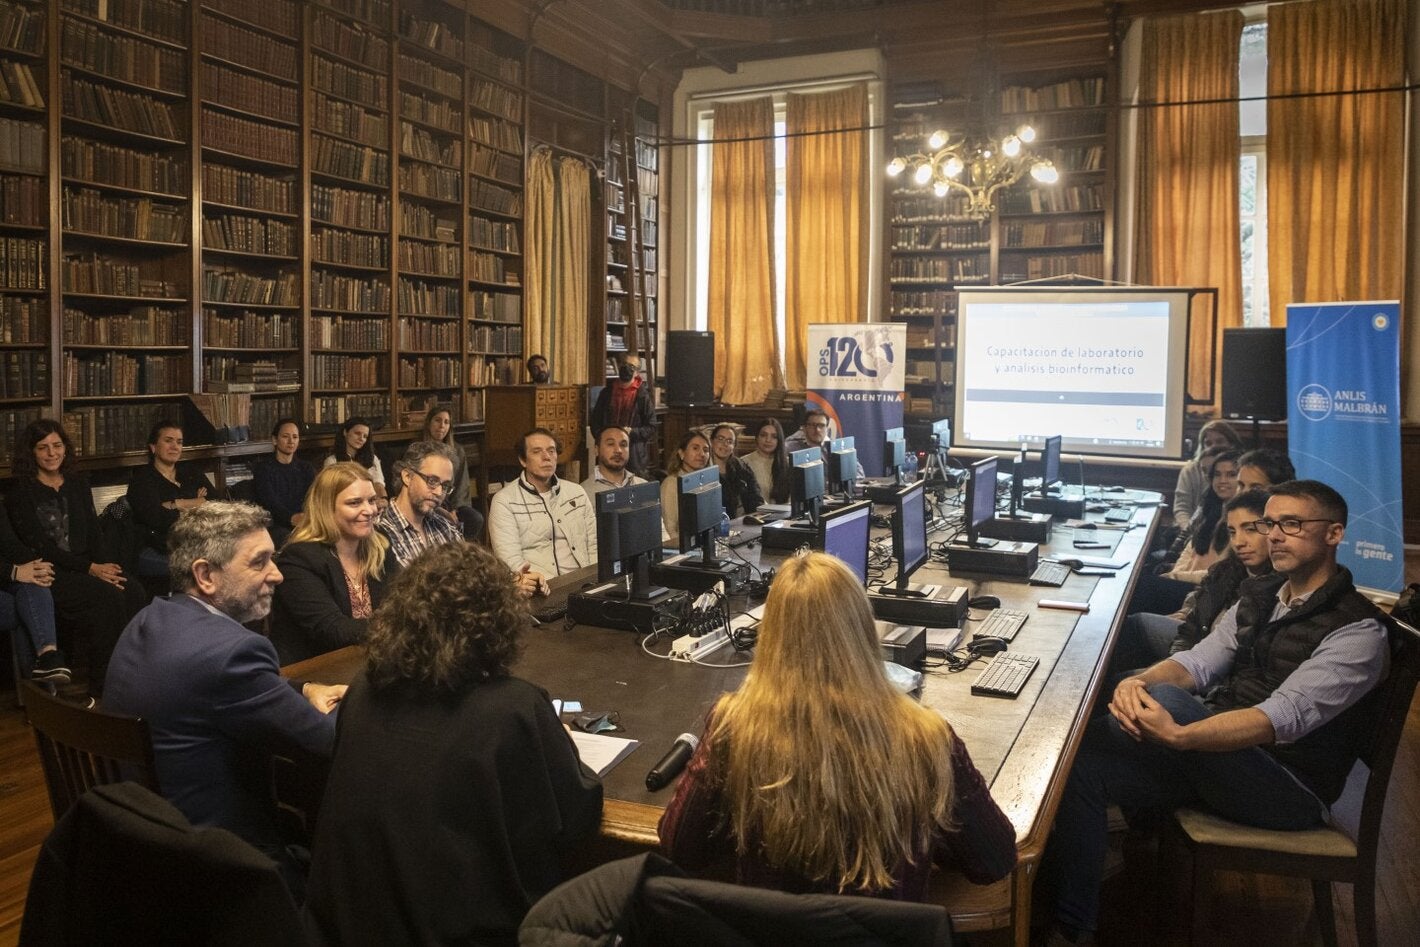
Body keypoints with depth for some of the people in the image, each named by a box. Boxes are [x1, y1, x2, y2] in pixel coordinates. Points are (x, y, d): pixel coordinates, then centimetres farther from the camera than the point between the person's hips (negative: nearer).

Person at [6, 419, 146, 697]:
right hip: (49, 573, -4)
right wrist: (90, 569, -18)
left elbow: (94, 533, 13)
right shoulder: (20, 494, 2)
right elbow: (40, 545, -8)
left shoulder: (78, 485, 19)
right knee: (108, 596, -32)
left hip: (87, 566, 5)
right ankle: (102, 691, -24)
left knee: (135, 592, -28)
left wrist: (105, 565, -8)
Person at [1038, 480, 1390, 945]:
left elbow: (1283, 718, -25)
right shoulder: (1259, 596, 11)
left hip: (1288, 788, -7)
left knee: (1167, 699, -32)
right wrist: (1139, 682, -22)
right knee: (1082, 766, -16)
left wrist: (1176, 735, -39)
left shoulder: (1359, 631, -12)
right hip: (1217, 752, 7)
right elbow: (1199, 662, 2)